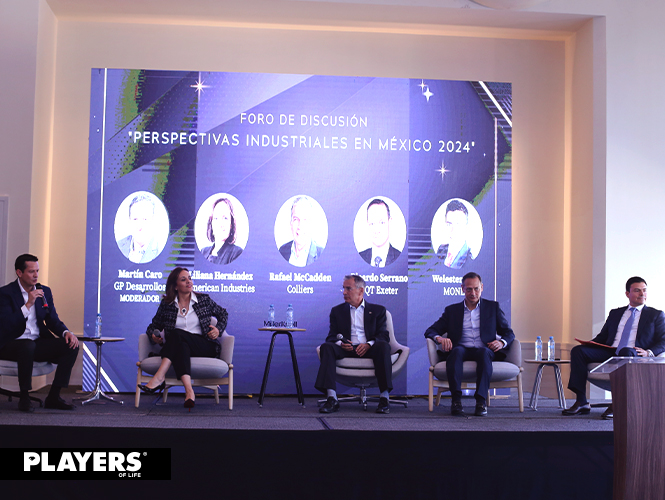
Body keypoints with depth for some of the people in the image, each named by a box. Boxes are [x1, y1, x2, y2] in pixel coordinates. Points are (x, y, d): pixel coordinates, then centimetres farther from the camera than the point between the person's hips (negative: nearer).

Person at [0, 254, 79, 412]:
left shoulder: (45, 292, 11)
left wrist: (66, 332, -10)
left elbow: (53, 321, 12)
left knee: (71, 346, -16)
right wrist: (28, 304, -22)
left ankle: (53, 397, -11)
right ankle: (24, 397, -22)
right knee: (28, 347, -40)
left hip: (38, 343, 6)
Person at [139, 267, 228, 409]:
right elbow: (154, 325, 20)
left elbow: (223, 314, 25)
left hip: (204, 347, -1)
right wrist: (154, 336, -4)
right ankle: (189, 391, -51)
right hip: (178, 346, 2)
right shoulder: (167, 304, 11)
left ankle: (159, 378, -44)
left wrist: (218, 329, 7)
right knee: (180, 346, -37)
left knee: (177, 334, -31)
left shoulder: (204, 300, 12)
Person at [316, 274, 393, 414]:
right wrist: (340, 343, -15)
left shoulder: (378, 310, 16)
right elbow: (331, 336, 10)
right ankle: (332, 399, -37)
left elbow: (384, 336, 3)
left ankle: (384, 398, -32)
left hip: (369, 350, -1)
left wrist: (369, 344, -18)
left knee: (383, 346, -34)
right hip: (347, 350, 1)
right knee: (326, 347, -29)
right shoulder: (337, 311, 21)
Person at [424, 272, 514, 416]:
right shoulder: (452, 310, 19)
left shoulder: (493, 307, 19)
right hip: (462, 349, 0)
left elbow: (509, 333, 16)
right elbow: (430, 331, 13)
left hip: (484, 350, 0)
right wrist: (439, 338, -12)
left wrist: (501, 342, -9)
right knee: (456, 351, -36)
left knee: (484, 353, -37)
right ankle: (456, 400, -44)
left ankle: (481, 401, -45)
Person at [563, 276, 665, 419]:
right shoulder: (615, 313, 27)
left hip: (633, 354, -4)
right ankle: (581, 403, -23)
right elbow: (602, 336, 24)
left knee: (626, 352, -41)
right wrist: (589, 344, 1)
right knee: (578, 351, -19)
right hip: (610, 352, 4)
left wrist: (649, 352, -15)